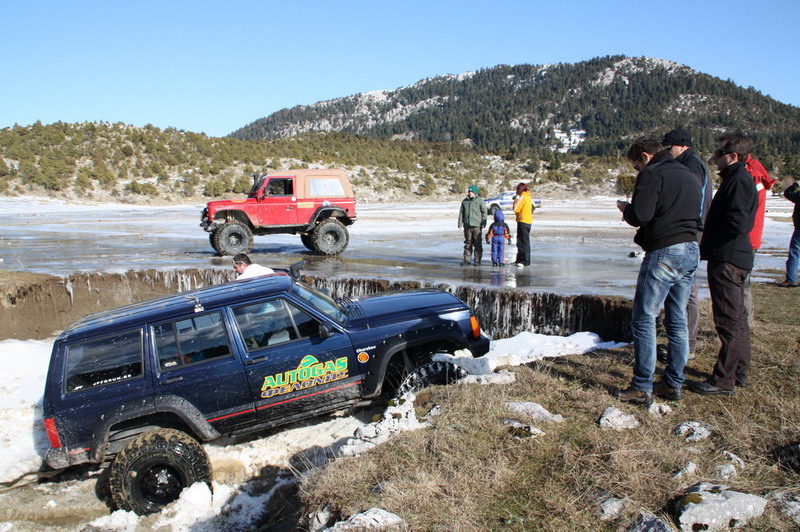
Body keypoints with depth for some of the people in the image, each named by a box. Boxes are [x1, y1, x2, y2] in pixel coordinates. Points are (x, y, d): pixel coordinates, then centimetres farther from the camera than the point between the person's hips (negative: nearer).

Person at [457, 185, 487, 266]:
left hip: (477, 226, -4)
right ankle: (466, 260, 11)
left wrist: (483, 224, -6)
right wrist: (460, 223, 9)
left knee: (477, 244, -2)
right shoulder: (464, 201, 13)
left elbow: (484, 212, 0)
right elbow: (461, 213, 15)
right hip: (467, 226, 4)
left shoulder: (480, 200, 1)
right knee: (468, 243, 7)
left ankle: (477, 260, 3)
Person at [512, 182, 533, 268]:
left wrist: (516, 200, -1)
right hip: (528, 220, 10)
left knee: (523, 242, -10)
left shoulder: (523, 197, -13)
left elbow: (516, 209, -15)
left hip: (523, 221, -10)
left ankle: (525, 261, -11)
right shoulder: (528, 197, 16)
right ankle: (520, 259, 22)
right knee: (521, 241, 16)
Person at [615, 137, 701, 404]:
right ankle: (674, 384, 20)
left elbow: (640, 216, -16)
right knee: (678, 320, 13)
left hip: (664, 252, -9)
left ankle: (642, 387, 0)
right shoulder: (690, 176, 20)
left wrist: (625, 208, 6)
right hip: (691, 251, 9)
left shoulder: (652, 174, -6)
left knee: (644, 319, -2)